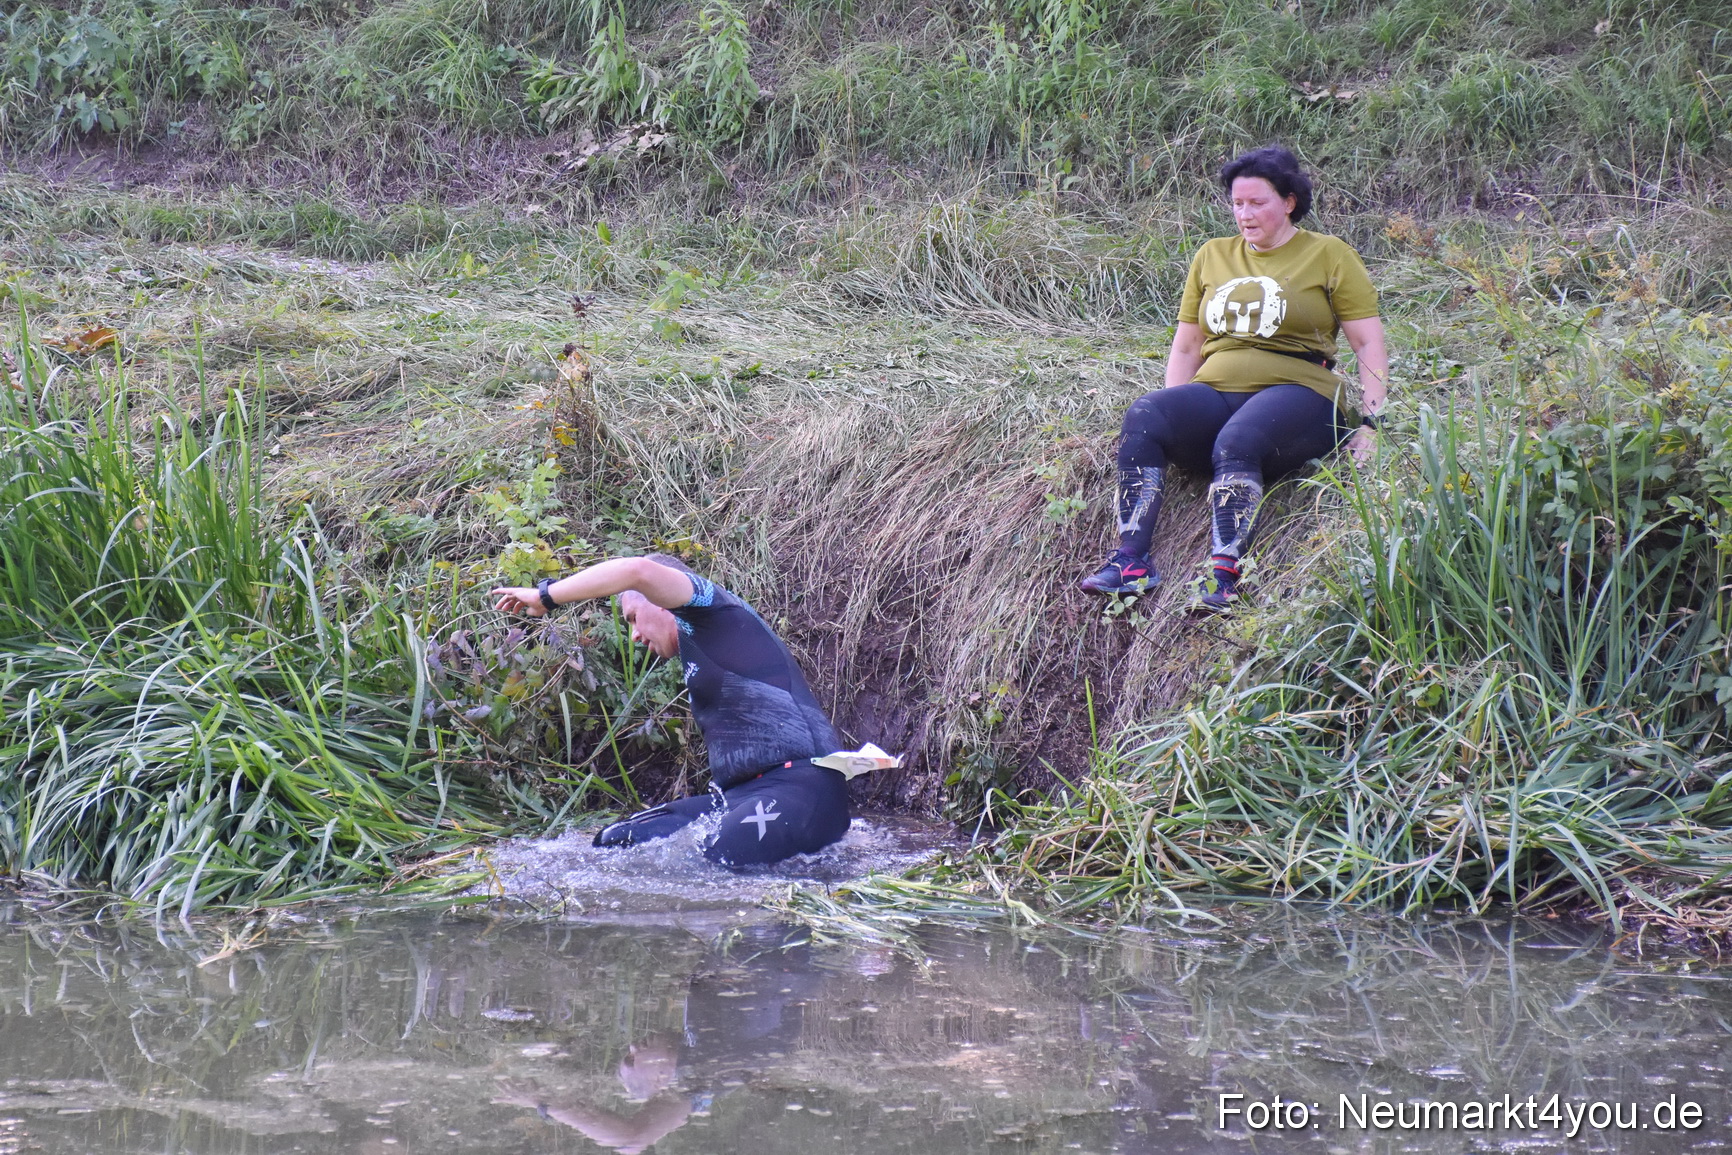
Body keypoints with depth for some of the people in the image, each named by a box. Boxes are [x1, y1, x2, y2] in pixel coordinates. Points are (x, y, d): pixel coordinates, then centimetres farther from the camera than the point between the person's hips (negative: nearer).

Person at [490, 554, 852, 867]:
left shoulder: (714, 613, 0)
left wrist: (546, 595, -7)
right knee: (614, 841, 3)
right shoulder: (699, 653, 27)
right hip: (742, 793, 10)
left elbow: (639, 570, -17)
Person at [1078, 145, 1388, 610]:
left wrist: (1370, 425, -8)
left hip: (1295, 393, -4)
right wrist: (1177, 420, 7)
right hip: (1215, 392, 4)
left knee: (1235, 442, -38)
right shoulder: (1213, 257, 22)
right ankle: (1131, 559, -37)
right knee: (1143, 415, -27)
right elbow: (1185, 347, 23)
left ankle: (1224, 576, -48)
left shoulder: (1329, 256, 9)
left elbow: (1369, 346, 4)